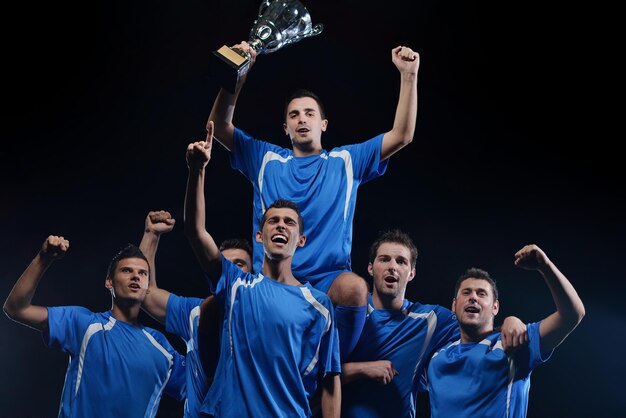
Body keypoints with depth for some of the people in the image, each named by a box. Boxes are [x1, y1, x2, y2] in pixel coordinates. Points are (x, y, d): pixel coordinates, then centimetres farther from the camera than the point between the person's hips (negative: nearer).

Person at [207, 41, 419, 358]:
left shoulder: (346, 161, 18)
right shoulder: (266, 160, 19)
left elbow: (402, 136, 11)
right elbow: (220, 127, 8)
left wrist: (408, 75, 2)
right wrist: (238, 76, -6)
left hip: (329, 278, 0)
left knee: (356, 288, -36)